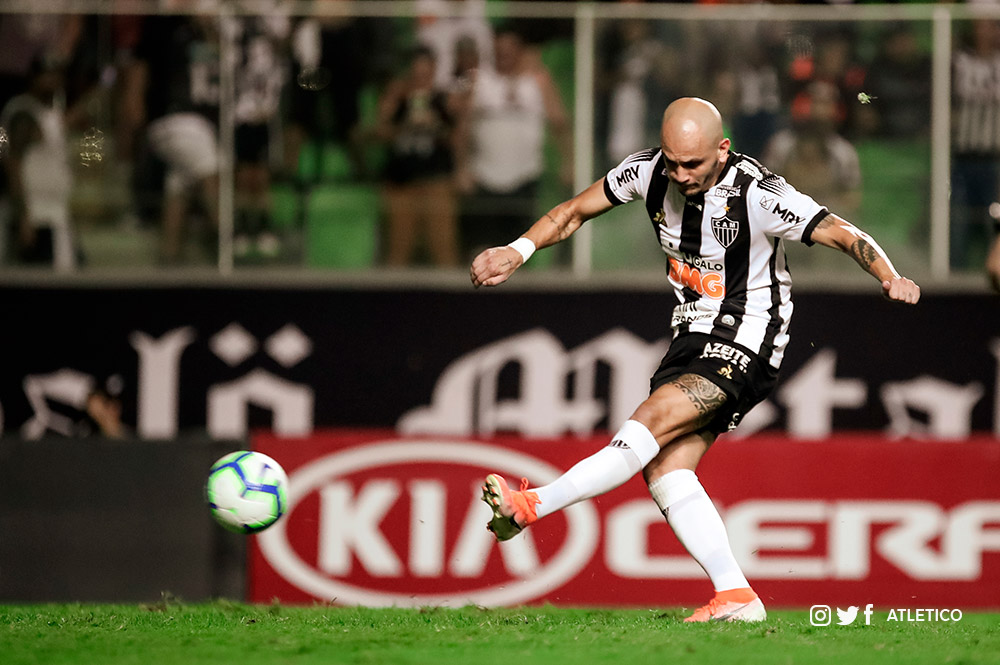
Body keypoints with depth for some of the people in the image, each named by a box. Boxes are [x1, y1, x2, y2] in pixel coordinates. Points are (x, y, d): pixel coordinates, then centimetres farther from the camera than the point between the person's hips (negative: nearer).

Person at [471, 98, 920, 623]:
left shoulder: (758, 195, -20)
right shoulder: (648, 172, -4)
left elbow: (846, 236, -19)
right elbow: (576, 212, 9)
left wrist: (890, 279, -37)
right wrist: (517, 251, -5)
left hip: (746, 344, -7)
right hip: (693, 338, 7)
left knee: (654, 419, -25)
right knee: (664, 470, -9)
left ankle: (534, 505, -24)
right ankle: (736, 597, -10)